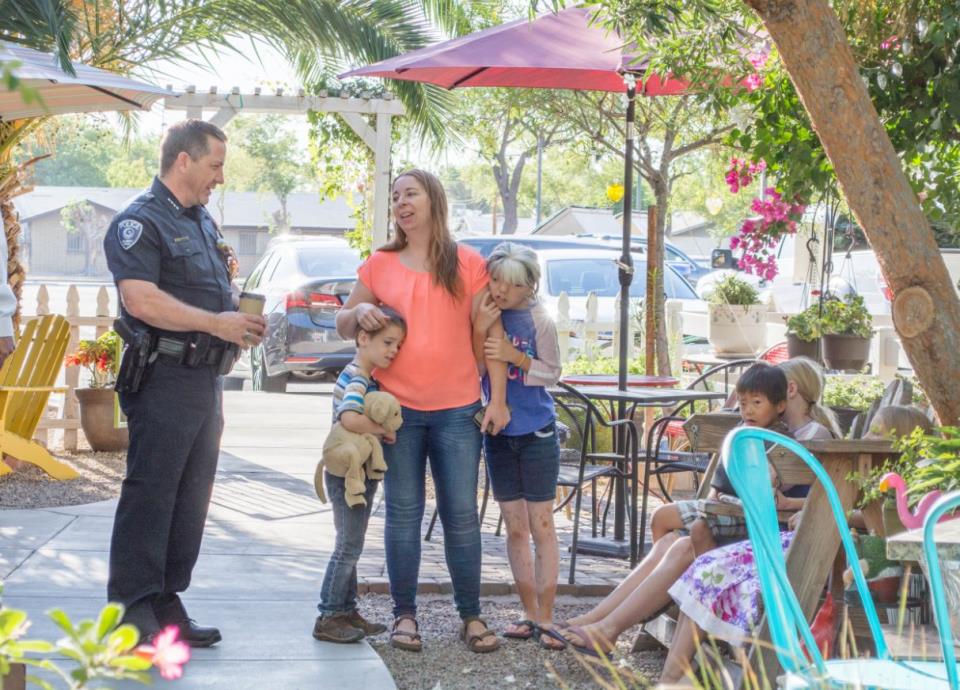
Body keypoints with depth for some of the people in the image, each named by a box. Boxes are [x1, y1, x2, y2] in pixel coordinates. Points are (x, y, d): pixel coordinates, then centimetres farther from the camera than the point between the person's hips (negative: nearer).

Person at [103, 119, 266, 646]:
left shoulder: (203, 223, 20)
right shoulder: (140, 221, -9)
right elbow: (141, 300, -21)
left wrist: (240, 319, 8)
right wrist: (215, 322, -20)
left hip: (205, 380, 9)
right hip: (164, 379, -9)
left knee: (191, 498, 10)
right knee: (149, 494, -8)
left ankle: (166, 603, 17)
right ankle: (133, 610, -5)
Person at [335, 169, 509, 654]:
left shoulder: (467, 264, 3)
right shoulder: (379, 265, 7)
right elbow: (342, 325, 15)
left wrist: (498, 398, -2)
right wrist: (359, 313, -9)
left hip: (457, 410, -1)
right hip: (398, 409, 1)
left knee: (461, 515, 2)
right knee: (403, 513, 3)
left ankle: (471, 616, 10)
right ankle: (405, 615, 11)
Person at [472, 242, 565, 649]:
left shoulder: (538, 320, -10)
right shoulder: (484, 315, -2)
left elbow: (551, 373, -6)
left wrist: (516, 356, -23)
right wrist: (478, 332, -21)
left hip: (537, 433, -4)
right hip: (498, 433, 4)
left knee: (541, 526, -1)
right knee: (515, 527, 9)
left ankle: (545, 619, 3)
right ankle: (529, 613, 17)